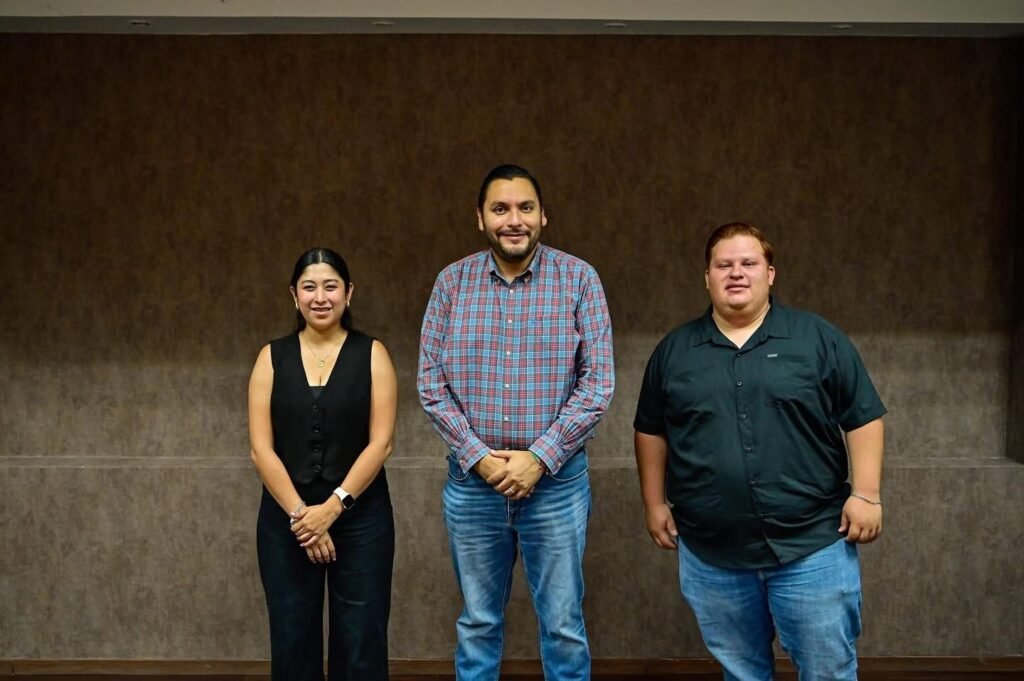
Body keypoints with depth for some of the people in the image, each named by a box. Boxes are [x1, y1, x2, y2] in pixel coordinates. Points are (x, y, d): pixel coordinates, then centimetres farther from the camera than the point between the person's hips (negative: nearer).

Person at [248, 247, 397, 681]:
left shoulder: (372, 355, 0)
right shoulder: (272, 358, 3)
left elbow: (380, 443, -7)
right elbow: (261, 449, -3)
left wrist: (333, 507, -14)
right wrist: (299, 513, -12)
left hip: (360, 518, -1)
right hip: (285, 520, 1)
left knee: (360, 643, 4)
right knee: (293, 642, 8)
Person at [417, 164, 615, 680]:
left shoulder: (578, 279, -3)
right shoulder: (452, 282, 1)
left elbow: (598, 380, -7)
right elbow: (430, 382, 0)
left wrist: (541, 457, -14)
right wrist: (478, 456, -10)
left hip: (556, 480, -1)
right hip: (472, 480, 2)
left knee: (563, 627, 9)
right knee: (477, 623, 15)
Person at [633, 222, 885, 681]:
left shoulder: (819, 339, 1)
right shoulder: (673, 351, 7)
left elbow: (863, 419, 1)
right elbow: (651, 432, 13)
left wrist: (865, 494, -6)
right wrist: (655, 503, 9)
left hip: (812, 545, -2)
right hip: (711, 553, 2)